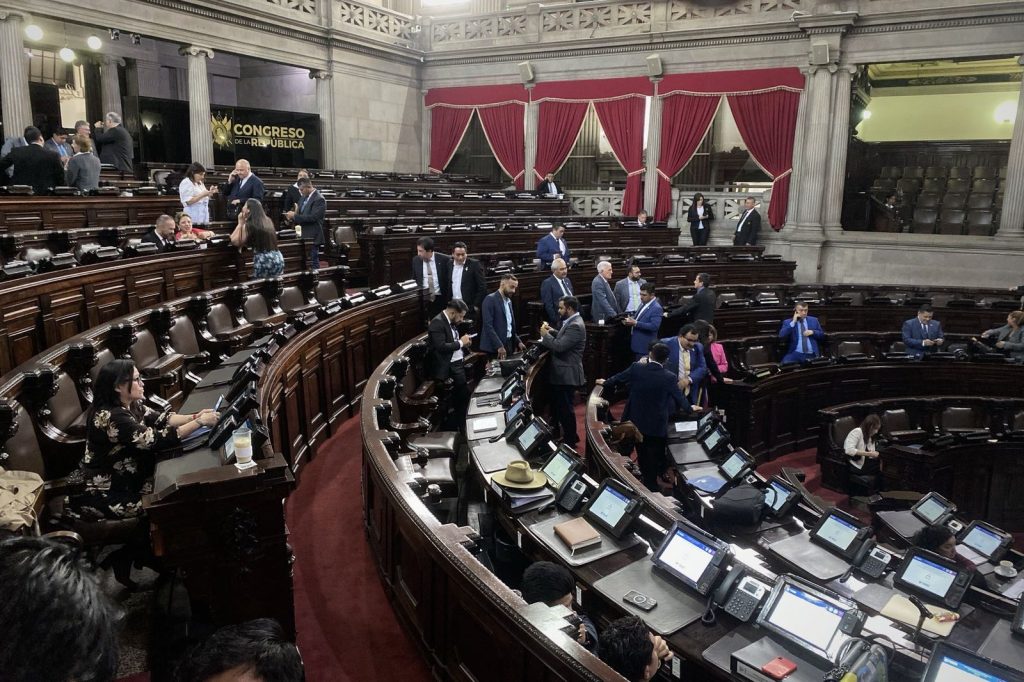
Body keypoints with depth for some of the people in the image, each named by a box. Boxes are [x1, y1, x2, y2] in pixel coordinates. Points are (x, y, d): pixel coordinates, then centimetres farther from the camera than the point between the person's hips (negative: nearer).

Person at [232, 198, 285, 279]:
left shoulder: (248, 225, -4)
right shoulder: (267, 221, 16)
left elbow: (234, 241, 0)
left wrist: (240, 223, 6)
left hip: (263, 262, -7)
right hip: (278, 259, 7)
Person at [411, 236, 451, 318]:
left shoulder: (444, 259, -7)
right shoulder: (416, 260, 2)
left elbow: (450, 279, -1)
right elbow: (414, 280, 14)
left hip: (440, 298, -2)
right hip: (423, 299, 2)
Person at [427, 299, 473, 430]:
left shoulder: (451, 322, 14)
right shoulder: (437, 323, -16)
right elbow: (441, 347, -24)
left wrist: (464, 343, 3)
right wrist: (460, 342, -15)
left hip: (458, 365, 9)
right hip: (448, 369, -9)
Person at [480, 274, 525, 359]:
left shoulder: (508, 301, 16)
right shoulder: (490, 299, -10)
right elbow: (488, 325, -18)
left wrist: (518, 342, 9)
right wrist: (499, 346, -23)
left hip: (509, 345, 8)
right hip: (494, 348, -8)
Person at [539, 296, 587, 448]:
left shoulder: (575, 326, -21)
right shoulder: (572, 322, 12)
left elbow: (560, 346, -26)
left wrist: (545, 334, -14)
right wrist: (552, 332, 5)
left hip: (567, 374, -11)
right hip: (563, 373, 11)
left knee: (566, 408, 0)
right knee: (560, 406, 18)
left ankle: (570, 441, 12)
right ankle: (569, 435, 30)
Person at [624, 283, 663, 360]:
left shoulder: (656, 308, -18)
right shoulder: (643, 303, 10)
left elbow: (654, 326, -27)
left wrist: (635, 323, -28)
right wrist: (631, 319, 0)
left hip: (645, 346, -9)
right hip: (636, 344, 9)